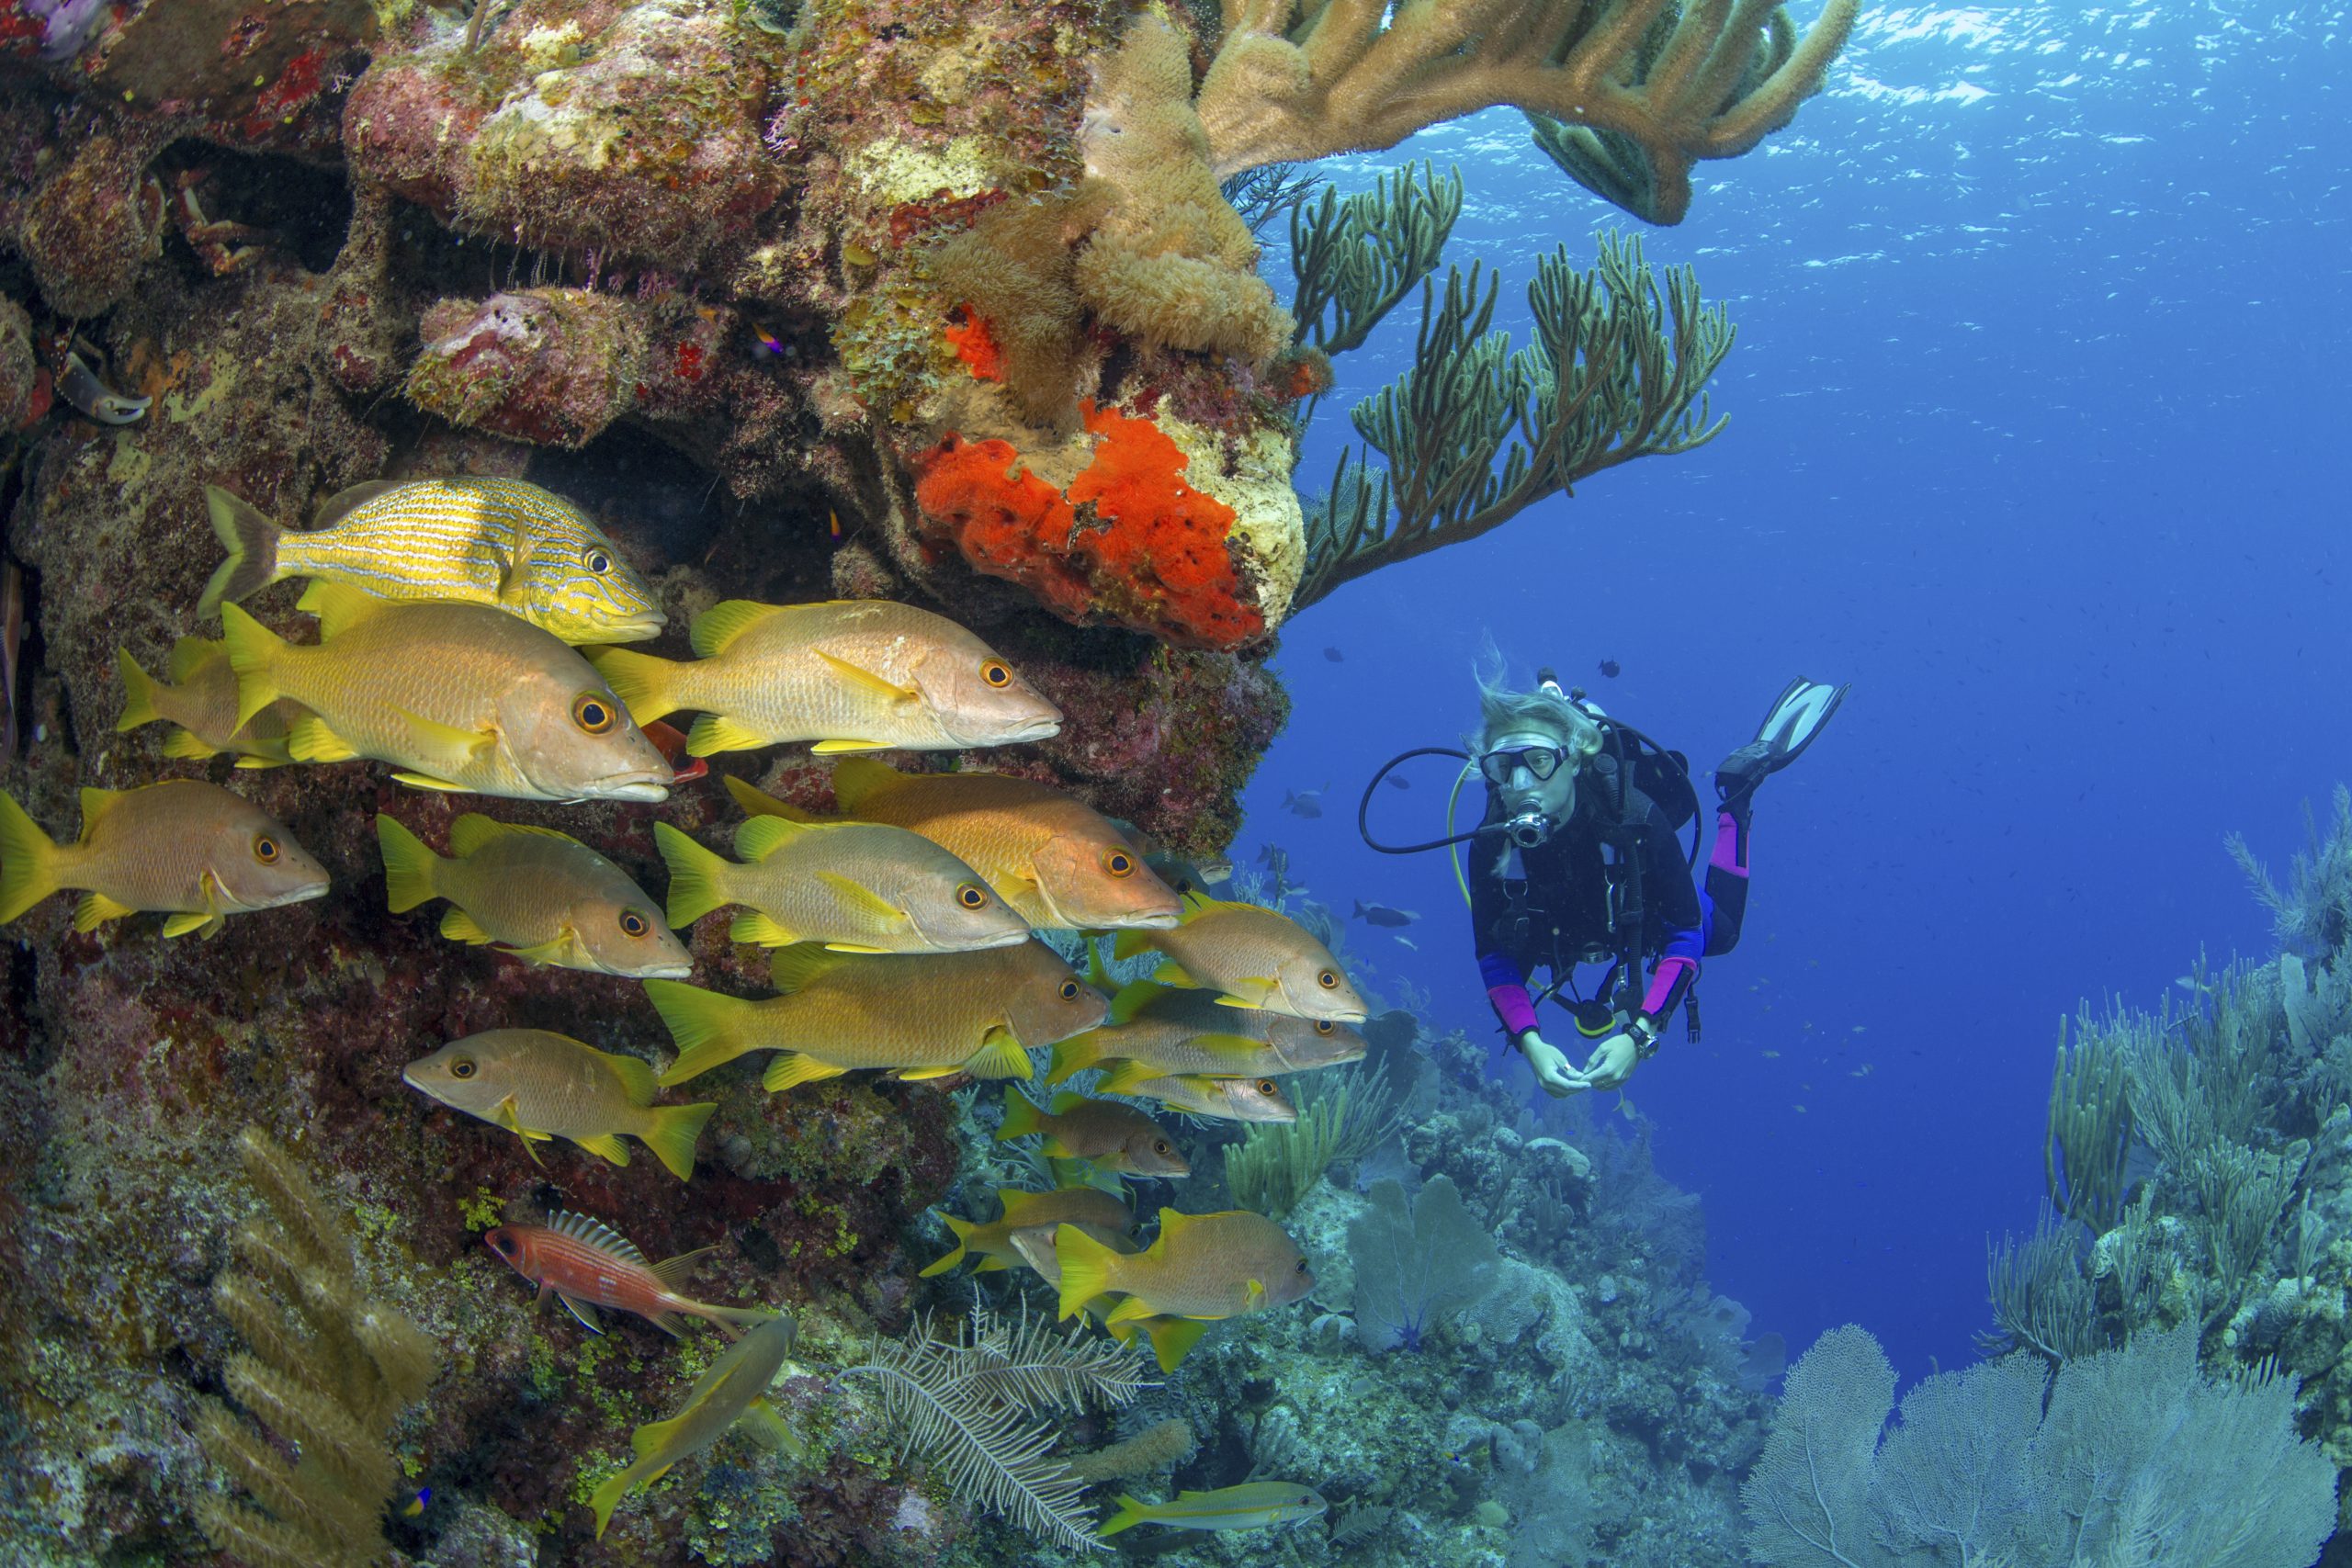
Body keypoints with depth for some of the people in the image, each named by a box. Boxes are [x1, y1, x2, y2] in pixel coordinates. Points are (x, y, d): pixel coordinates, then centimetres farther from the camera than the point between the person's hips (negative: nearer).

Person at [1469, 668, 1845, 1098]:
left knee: (1718, 932, 30)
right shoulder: (1492, 845, -40)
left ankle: (1737, 785, 36)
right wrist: (1530, 1043, -49)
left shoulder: (1635, 817, -45)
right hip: (1558, 932, 2)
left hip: (1650, 916, -2)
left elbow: (1685, 936, -39)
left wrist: (1638, 1034, -50)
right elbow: (1495, 958, -31)